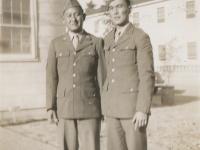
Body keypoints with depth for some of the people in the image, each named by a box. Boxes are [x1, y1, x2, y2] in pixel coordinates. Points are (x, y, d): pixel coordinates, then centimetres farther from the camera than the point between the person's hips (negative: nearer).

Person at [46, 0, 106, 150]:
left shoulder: (97, 43, 2)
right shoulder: (56, 44, 7)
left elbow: (102, 76, 1)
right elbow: (51, 78, 5)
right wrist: (50, 108, -2)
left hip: (90, 107, -2)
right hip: (65, 108, 2)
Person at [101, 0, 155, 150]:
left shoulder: (141, 37, -8)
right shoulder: (109, 39, 14)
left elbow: (147, 76, -13)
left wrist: (143, 110, -20)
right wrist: (107, 106, 16)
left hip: (134, 105, -6)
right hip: (113, 106, 7)